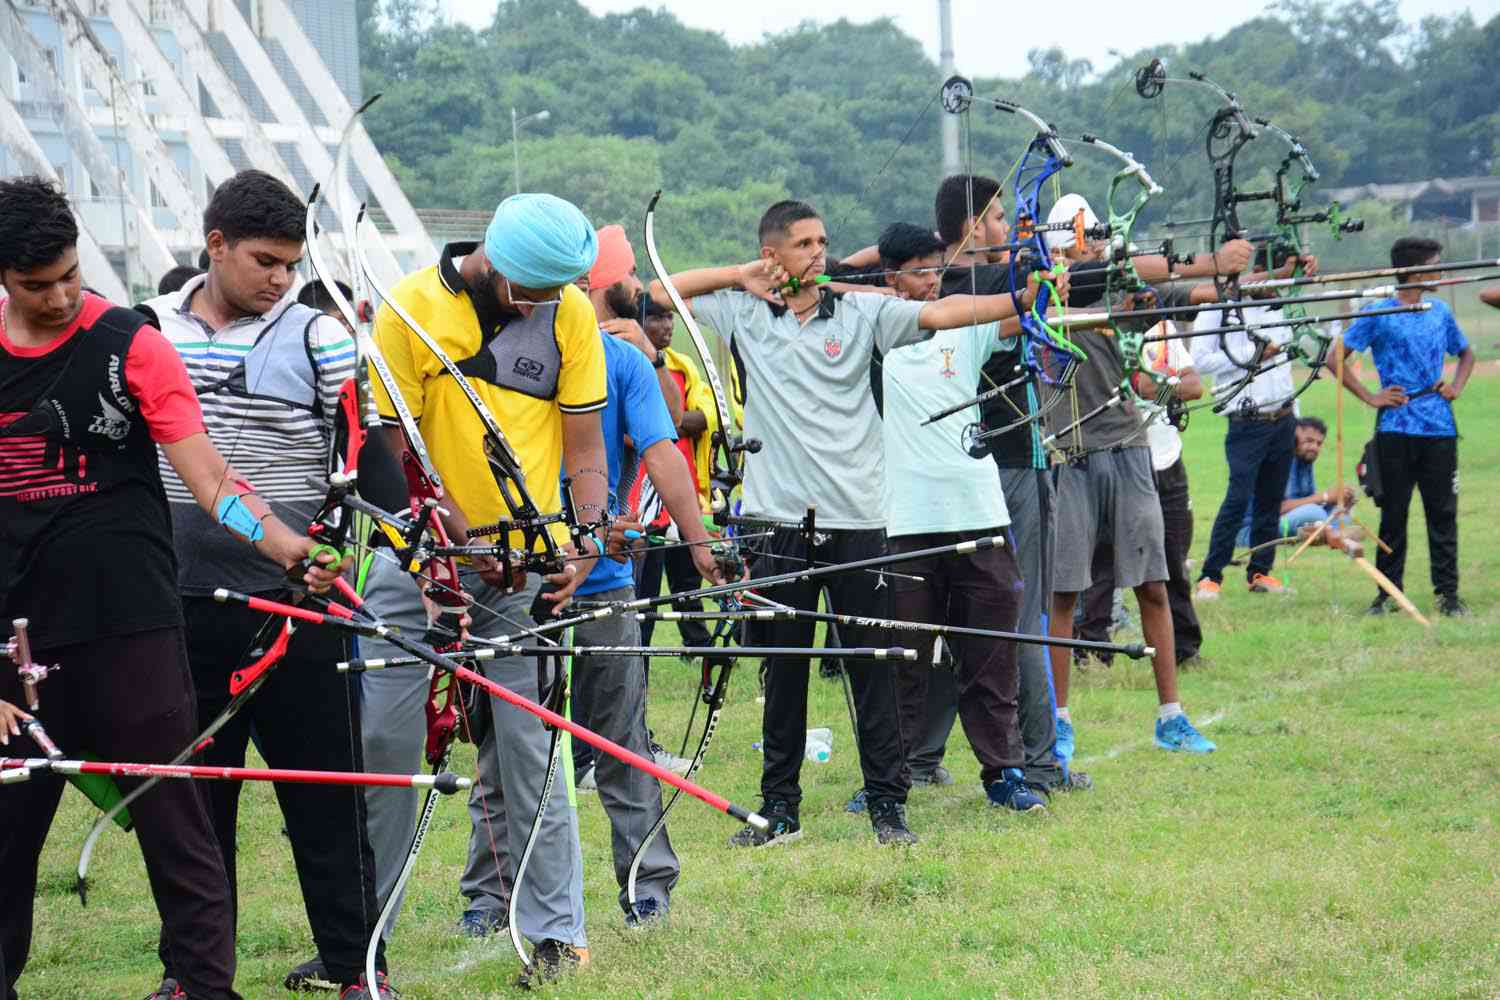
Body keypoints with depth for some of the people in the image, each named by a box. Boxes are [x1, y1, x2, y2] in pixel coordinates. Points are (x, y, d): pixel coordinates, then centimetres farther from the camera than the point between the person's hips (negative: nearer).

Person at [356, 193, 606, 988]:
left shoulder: (569, 313, 0)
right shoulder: (412, 306, -7)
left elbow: (585, 446, 5)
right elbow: (399, 446, -6)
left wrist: (584, 541, -10)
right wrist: (468, 540, -15)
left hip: (526, 564, 1)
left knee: (527, 746, -3)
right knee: (383, 738, 0)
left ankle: (553, 930, 3)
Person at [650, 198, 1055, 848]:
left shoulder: (861, 313, 3)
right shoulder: (743, 314, 6)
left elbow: (937, 314, -8)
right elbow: (661, 293, 8)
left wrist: (1017, 302, -21)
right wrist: (739, 276, 1)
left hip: (856, 518, -1)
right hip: (780, 519, 1)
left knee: (872, 666, 2)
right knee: (783, 670, 8)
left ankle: (887, 805, 8)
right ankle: (780, 808, 15)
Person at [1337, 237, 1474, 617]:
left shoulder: (1439, 311, 12)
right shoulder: (1379, 314, -4)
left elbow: (1466, 353, 27)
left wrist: (1457, 386, 9)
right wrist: (1370, 397, -8)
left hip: (1439, 428, 4)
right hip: (1396, 429, -4)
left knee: (1443, 513, 3)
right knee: (1393, 514, 3)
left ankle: (1448, 593, 8)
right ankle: (1388, 593, 11)